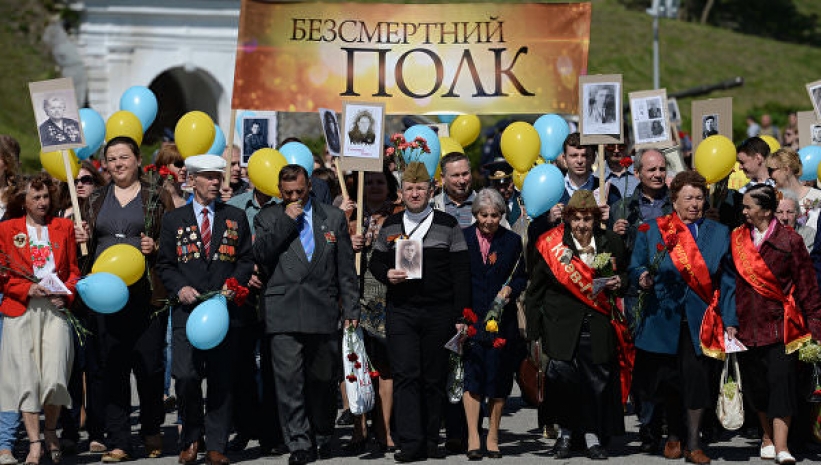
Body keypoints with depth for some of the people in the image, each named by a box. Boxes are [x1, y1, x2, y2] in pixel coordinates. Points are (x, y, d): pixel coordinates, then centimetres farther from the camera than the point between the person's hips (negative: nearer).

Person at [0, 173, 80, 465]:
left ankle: (50, 432, 15)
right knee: (26, 377, -5)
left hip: (55, 310, 1)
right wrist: (27, 289, -11)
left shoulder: (64, 227, 14)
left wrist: (66, 294, -3)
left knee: (55, 377, -9)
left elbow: (74, 269, 15)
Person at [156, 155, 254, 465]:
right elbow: (164, 264, 10)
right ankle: (190, 439, 8)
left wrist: (233, 284, -6)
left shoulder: (236, 218, 12)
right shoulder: (174, 219, 10)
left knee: (221, 379, 0)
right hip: (188, 309, -1)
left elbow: (247, 260, 11)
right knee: (186, 376, -12)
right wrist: (180, 288, -7)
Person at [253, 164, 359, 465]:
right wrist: (285, 221, -8)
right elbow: (260, 255, -5)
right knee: (289, 380, -7)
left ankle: (323, 437, 24)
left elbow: (346, 269, 12)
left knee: (323, 379, 7)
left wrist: (351, 310, 7)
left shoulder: (333, 218, 13)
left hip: (323, 312, 1)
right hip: (283, 313, -1)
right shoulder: (268, 219, 11)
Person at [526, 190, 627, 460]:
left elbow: (624, 273, 23)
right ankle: (564, 432, 7)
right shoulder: (550, 245, 0)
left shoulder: (610, 243, 6)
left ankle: (592, 437, 16)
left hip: (598, 325, 2)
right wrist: (533, 333, 3)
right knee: (562, 374, -13)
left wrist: (619, 283, -2)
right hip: (562, 324, -2)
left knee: (598, 380, 1)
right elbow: (535, 291, 5)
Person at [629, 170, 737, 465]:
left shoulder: (719, 233, 8)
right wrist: (642, 278, -16)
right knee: (669, 382, 8)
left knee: (697, 380, -6)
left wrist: (729, 321, 0)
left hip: (701, 322, 0)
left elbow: (728, 281, 6)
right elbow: (635, 267, 7)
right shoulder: (652, 230, 6)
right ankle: (673, 435, 27)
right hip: (664, 319, 0)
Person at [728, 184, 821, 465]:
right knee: (755, 384, 7)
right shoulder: (737, 239, 7)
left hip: (780, 323, -3)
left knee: (781, 381, -10)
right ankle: (767, 437, 25)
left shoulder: (789, 241, -2)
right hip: (748, 323, 4)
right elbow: (731, 282, 11)